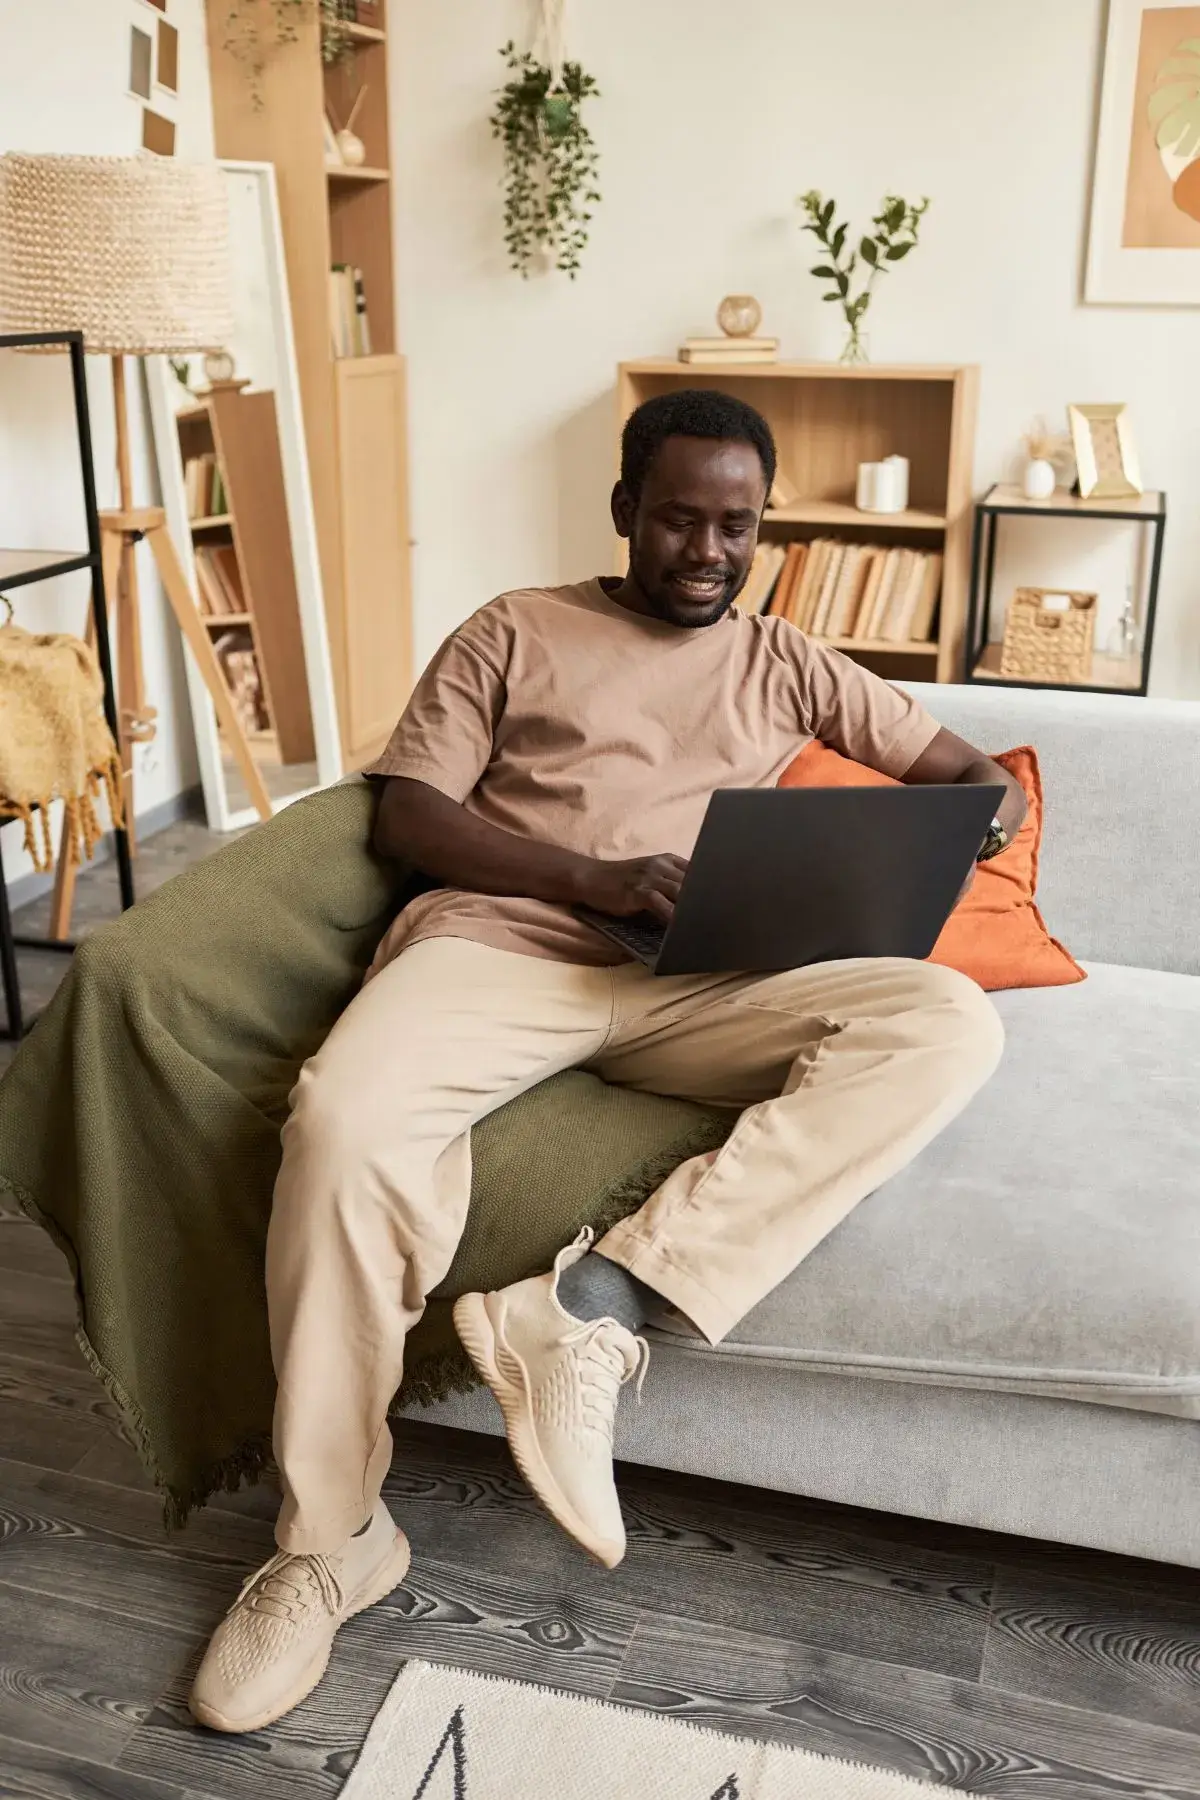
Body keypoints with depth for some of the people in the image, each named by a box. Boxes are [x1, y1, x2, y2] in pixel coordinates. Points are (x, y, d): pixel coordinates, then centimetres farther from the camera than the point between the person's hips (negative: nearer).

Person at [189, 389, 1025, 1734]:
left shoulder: (785, 664, 23)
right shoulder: (516, 631, 16)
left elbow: (965, 765, 26)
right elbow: (406, 813, 5)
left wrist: (987, 809, -1)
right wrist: (594, 875, -11)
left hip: (702, 979, 3)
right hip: (503, 937, -2)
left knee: (948, 1021, -26)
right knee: (347, 1120, -35)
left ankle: (601, 1304, -33)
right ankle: (329, 1536, -15)